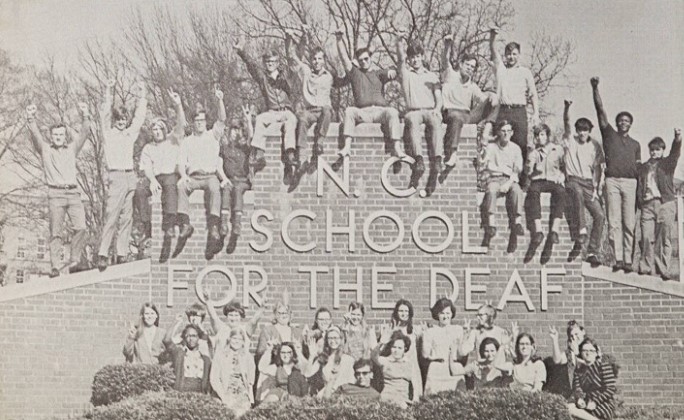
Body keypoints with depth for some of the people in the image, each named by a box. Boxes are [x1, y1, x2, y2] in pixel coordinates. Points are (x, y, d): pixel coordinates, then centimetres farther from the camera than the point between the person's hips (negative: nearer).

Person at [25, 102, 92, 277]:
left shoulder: (72, 149, 16)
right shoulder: (45, 149, 11)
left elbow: (84, 133, 3)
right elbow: (35, 135, -7)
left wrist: (85, 117, -15)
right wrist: (31, 119, -26)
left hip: (73, 192, 2)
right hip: (56, 194, -2)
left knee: (81, 228, -13)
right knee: (56, 232, -7)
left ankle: (74, 262, -6)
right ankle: (55, 266, -6)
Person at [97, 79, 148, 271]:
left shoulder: (130, 133, 17)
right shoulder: (108, 133, 5)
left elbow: (140, 117, 23)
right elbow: (105, 114, -5)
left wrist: (141, 97, 17)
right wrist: (108, 92, -13)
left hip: (131, 178, 5)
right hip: (116, 177, -5)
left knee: (127, 218, 3)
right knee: (111, 216, -11)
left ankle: (122, 255, 5)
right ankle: (103, 254, -12)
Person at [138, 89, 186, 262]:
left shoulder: (173, 140, 17)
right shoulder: (148, 148, 22)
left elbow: (181, 125, 0)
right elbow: (147, 167, 6)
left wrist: (178, 105, -16)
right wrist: (152, 180, -15)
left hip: (173, 176, -3)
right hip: (155, 179, 3)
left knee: (170, 187, -36)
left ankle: (169, 231, -44)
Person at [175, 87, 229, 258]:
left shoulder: (213, 135, 21)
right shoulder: (187, 141, 22)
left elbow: (222, 119, 4)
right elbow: (181, 162, 9)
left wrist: (220, 101, -11)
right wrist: (183, 175, -13)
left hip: (211, 175, -1)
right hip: (193, 177, 1)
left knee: (214, 187, -38)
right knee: (181, 186, -34)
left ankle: (213, 228, -51)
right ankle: (185, 224, -44)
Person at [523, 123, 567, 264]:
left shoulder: (558, 150, 21)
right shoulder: (533, 153, 23)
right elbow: (527, 172, 13)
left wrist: (561, 176, 0)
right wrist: (531, 162, -2)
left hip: (555, 182, 0)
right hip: (538, 180, 0)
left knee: (560, 192, -38)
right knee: (533, 191, -38)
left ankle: (554, 231, -49)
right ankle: (537, 231, -50)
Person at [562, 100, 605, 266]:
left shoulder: (595, 146, 12)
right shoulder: (570, 140, 7)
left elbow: (598, 168, 8)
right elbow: (566, 123, -9)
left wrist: (596, 186, -4)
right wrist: (566, 108, -26)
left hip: (589, 182, 3)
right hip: (573, 179, -3)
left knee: (599, 215, -12)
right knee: (577, 193, -39)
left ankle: (592, 251, -6)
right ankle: (581, 233, -44)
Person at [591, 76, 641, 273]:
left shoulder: (635, 144, 23)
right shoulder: (609, 135, 16)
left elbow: (638, 167, 18)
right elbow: (600, 110, 7)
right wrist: (595, 89, -2)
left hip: (630, 182, 2)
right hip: (613, 181, -2)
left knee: (629, 223, -4)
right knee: (614, 222, -9)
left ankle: (628, 260, -5)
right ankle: (618, 258, -13)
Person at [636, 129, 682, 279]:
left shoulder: (667, 163, 10)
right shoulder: (643, 167, 20)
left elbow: (675, 152, -10)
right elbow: (639, 186, 19)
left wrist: (678, 138, -29)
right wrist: (640, 200, 3)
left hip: (665, 204, -3)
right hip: (647, 204, 3)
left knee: (664, 238, -5)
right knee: (646, 237, -7)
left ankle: (664, 271, -3)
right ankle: (645, 268, -1)